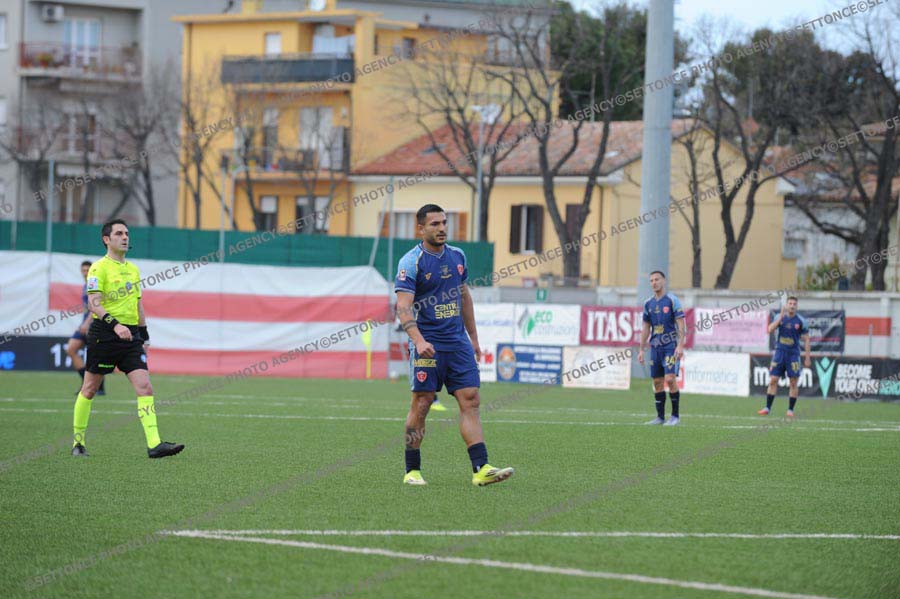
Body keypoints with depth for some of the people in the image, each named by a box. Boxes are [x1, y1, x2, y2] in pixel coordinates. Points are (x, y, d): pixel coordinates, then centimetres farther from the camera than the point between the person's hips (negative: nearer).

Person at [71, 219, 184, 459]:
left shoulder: (133, 269, 16)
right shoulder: (99, 268, -6)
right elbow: (94, 303, -16)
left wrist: (144, 336, 19)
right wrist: (115, 325, -28)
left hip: (130, 334, 6)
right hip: (104, 334, -6)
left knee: (145, 387, -9)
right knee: (90, 389, 5)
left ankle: (154, 444, -16)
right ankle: (78, 442, 18)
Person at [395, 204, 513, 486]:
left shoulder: (457, 256, 12)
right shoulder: (411, 262, -8)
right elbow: (403, 307, -17)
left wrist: (473, 337, 22)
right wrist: (418, 341, -31)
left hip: (458, 343, 5)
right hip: (428, 345, -5)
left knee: (470, 400, -5)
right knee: (421, 404, -2)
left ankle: (481, 468, -10)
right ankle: (412, 470, 10)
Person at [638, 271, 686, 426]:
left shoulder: (672, 300, -5)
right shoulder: (648, 304, 11)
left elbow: (681, 325, -8)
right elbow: (646, 328, 17)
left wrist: (680, 345, -17)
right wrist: (641, 350, 14)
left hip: (671, 346, -6)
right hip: (655, 347, 6)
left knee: (670, 378, -14)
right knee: (657, 381, 5)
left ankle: (675, 416, -5)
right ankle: (660, 417, 11)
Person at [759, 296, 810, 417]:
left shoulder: (801, 321, -2)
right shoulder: (779, 317, 3)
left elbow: (806, 340, 2)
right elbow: (770, 330, -12)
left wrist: (807, 358, -2)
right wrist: (781, 316, -18)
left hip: (793, 354, -1)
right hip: (780, 352, 1)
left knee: (794, 383, -2)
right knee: (773, 380, -2)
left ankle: (790, 410, 6)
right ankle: (767, 408, 4)